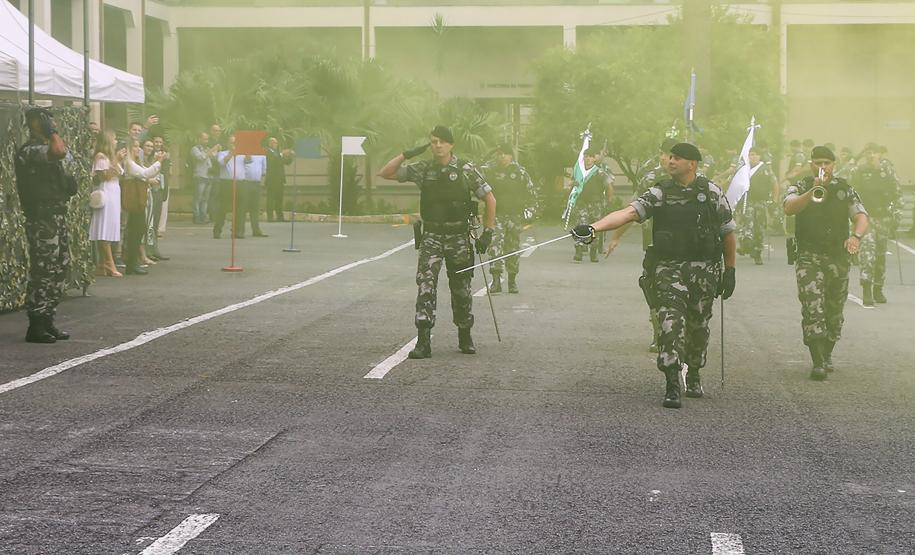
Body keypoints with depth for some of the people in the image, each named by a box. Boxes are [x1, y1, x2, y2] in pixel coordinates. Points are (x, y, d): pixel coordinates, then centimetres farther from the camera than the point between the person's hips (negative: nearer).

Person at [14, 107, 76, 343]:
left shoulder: (43, 148, 18)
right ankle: (36, 326, -4)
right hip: (42, 219, -10)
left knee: (59, 267, 11)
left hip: (56, 216, 10)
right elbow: (59, 151, -34)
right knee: (43, 270, -8)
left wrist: (66, 183, 13)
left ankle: (47, 321, 17)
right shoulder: (31, 150, -15)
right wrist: (52, 134, -16)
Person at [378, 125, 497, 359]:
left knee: (461, 288, 8)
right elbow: (386, 173, 2)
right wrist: (407, 154, -9)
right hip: (431, 236, 1)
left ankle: (465, 337, 25)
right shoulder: (423, 169, 2)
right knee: (425, 285, -13)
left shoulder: (466, 169, -3)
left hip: (459, 236, -1)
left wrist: (488, 232, -3)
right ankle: (423, 342, -15)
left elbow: (490, 199, 2)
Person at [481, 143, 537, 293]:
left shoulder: (520, 172, 5)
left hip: (515, 216, 1)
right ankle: (496, 280, -18)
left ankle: (512, 281, 19)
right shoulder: (489, 171, 4)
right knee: (495, 245, -16)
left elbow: (532, 193, 12)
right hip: (496, 215, -1)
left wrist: (529, 210, 4)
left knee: (513, 248, 6)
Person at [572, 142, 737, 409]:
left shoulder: (712, 193, 2)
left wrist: (730, 271, 8)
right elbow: (628, 212, -11)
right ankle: (672, 386, -16)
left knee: (699, 325, 10)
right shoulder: (660, 193, 1)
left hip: (704, 269, 1)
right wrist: (592, 228, -26)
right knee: (671, 322, -14)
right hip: (669, 267, -1)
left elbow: (728, 232, 9)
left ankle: (694, 376, 33)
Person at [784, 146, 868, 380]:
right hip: (809, 257, -3)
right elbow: (789, 208, -19)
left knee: (835, 312, 11)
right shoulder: (800, 188, 2)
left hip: (838, 257, 3)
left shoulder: (845, 190, 7)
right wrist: (813, 191, -33)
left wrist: (856, 235, -26)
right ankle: (818, 363, -17)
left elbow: (861, 216, -4)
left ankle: (827, 355, 31)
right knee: (812, 309, -15)